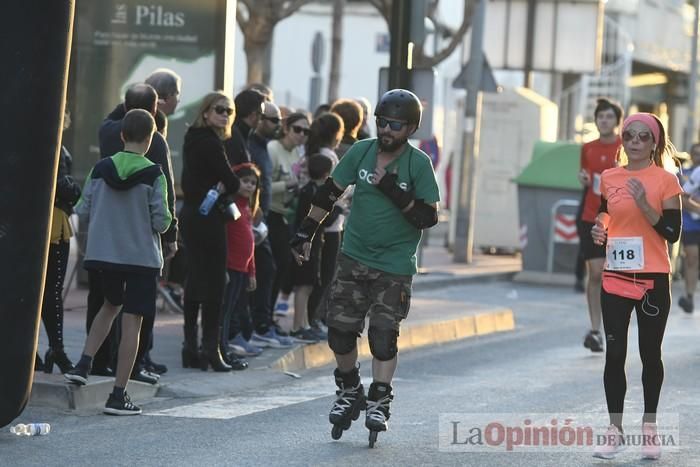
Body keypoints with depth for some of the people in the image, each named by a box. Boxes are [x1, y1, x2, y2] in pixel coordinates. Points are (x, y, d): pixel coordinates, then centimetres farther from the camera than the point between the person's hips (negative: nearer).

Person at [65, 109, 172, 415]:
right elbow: (161, 221, -12)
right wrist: (165, 222, 11)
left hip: (103, 253, 4)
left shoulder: (100, 170, -1)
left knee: (111, 304, 27)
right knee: (131, 321, 0)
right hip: (141, 256, -4)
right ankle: (118, 395, -1)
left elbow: (82, 211, 1)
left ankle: (83, 364, 14)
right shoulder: (154, 175, -10)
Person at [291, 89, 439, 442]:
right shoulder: (361, 152, 0)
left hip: (394, 266, -3)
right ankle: (349, 391, 19)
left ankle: (379, 401, 1)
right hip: (353, 257, 3)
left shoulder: (419, 163, -8)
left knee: (383, 334, -8)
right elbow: (329, 193, 9)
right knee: (339, 330, 0)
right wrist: (305, 233, 8)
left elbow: (429, 217, -10)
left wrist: (397, 194, -23)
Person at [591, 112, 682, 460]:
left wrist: (644, 204, -22)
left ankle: (649, 428, 18)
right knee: (614, 354, 1)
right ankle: (615, 430, 8)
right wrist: (599, 230, 1)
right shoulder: (609, 177, 5)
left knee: (650, 354, 7)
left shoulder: (666, 180, -6)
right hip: (616, 278, 3)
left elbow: (672, 233, -10)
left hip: (653, 280, -3)